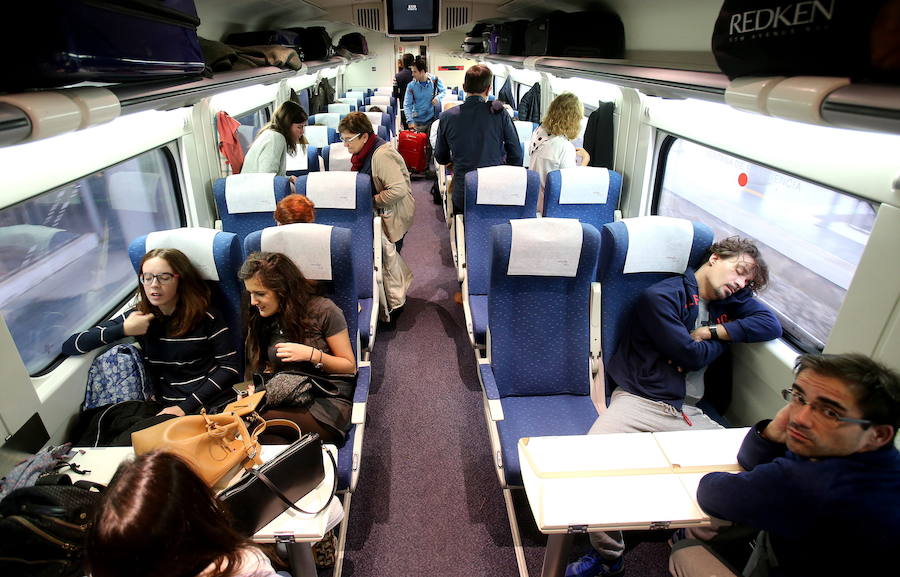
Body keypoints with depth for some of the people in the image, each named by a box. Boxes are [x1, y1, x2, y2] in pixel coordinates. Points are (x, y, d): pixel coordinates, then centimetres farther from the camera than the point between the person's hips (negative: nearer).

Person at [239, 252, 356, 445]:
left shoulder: (324, 311, -5)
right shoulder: (262, 319, 12)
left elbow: (350, 367, -1)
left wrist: (311, 354, -15)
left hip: (329, 401, -5)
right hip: (285, 402, 5)